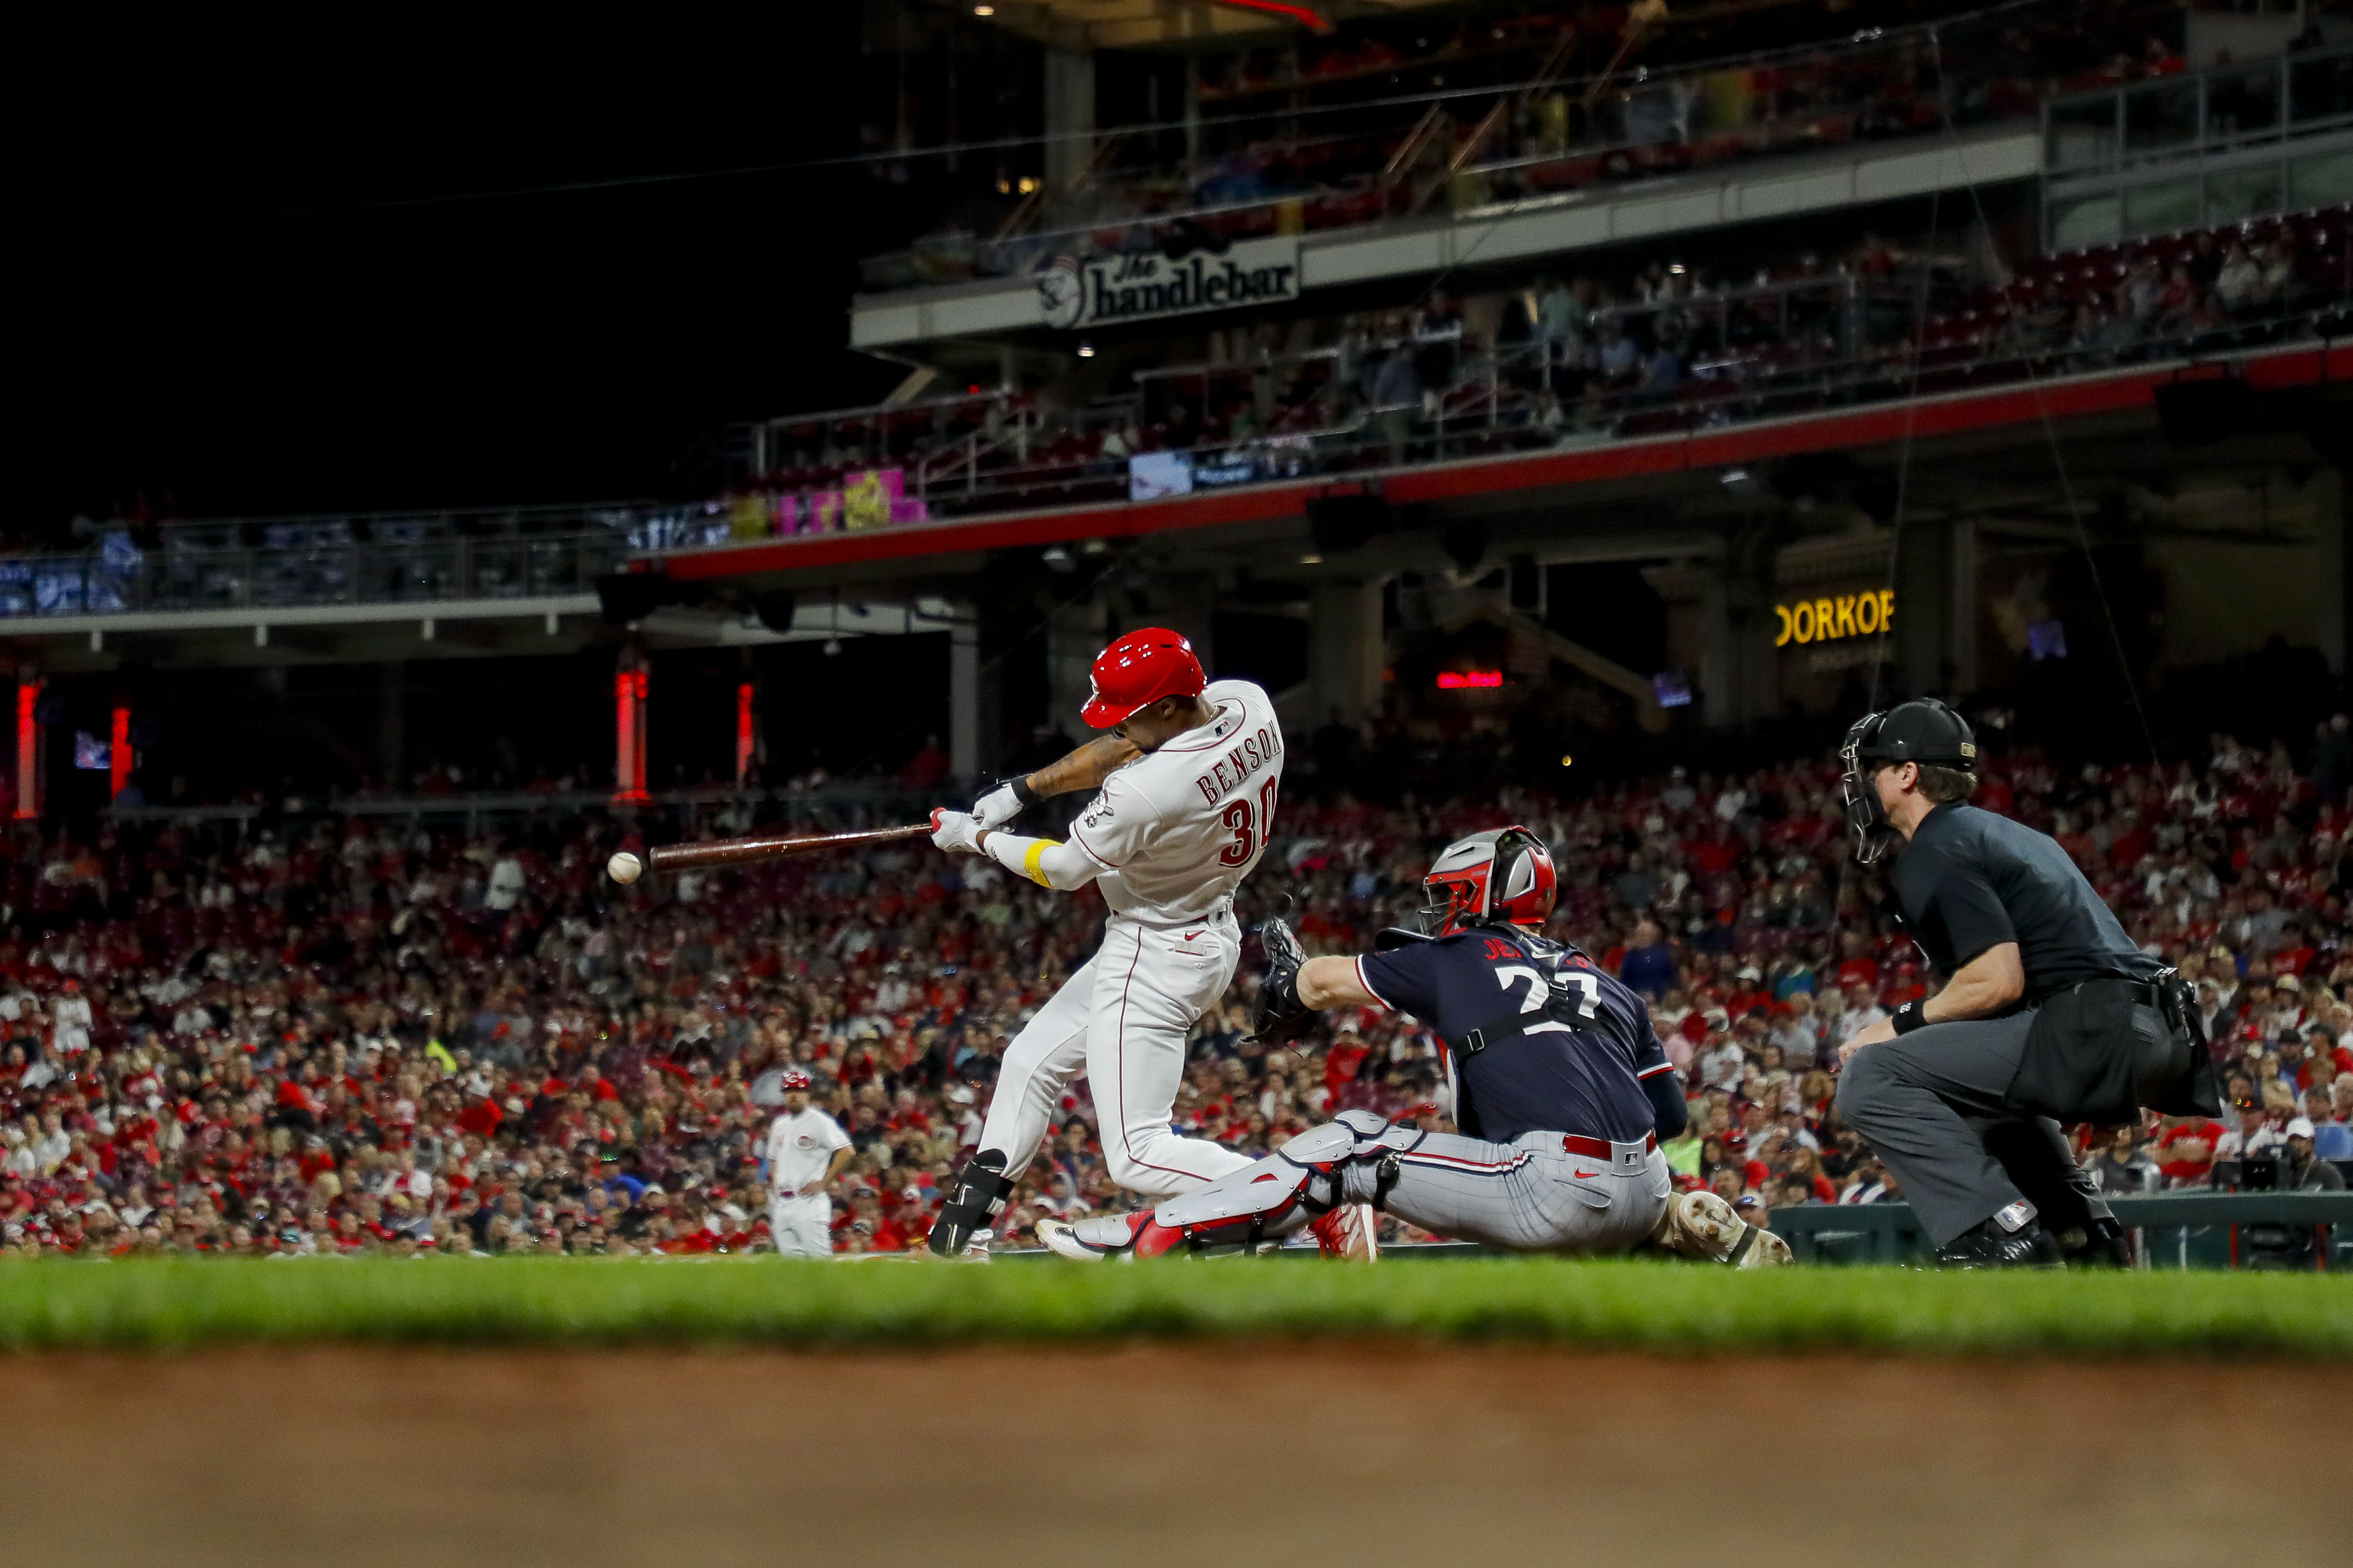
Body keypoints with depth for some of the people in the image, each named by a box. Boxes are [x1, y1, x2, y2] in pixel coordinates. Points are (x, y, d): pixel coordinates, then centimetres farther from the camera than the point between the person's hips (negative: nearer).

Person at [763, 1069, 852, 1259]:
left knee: (818, 1256, -12)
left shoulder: (819, 1121, -5)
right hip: (781, 1204, 7)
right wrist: (774, 1185, 13)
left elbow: (845, 1151, -12)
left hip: (808, 1200, -7)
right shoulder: (779, 1125, 18)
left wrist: (823, 1184, -13)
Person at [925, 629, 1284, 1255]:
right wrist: (1020, 791, 7)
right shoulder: (1247, 705, -9)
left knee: (1137, 1155, -8)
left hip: (1155, 956, -10)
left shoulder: (1145, 792, -33)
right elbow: (1120, 751, 7)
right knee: (1031, 1061, 22)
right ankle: (973, 1212, 26)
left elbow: (1063, 870, -14)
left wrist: (977, 837, 3)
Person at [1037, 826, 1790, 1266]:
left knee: (1349, 1149, 3)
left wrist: (1289, 979, 50)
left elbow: (1326, 982, 26)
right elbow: (1670, 1114, 24)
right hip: (1634, 1200, 5)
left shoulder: (1453, 962, 12)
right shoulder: (1605, 986, 25)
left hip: (1555, 1192, -5)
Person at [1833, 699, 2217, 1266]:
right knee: (1984, 1082, 39)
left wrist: (1902, 1024, -1)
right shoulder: (2006, 832, 28)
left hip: (2095, 1033, -10)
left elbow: (1999, 981, -14)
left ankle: (1999, 1235, -22)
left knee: (1869, 1079, -13)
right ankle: (2084, 1234, 26)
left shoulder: (1933, 853, -3)